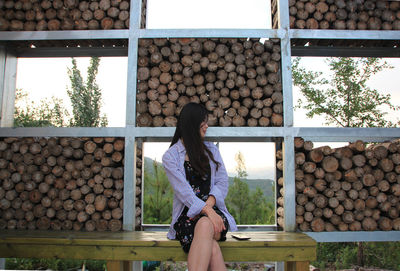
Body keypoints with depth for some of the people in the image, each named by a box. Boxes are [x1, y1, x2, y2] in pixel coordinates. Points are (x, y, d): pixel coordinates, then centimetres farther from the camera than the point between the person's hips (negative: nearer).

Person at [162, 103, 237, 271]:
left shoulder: (211, 150, 17)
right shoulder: (170, 156, 4)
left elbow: (222, 183, 7)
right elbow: (183, 191, -9)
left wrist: (208, 205, -12)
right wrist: (207, 211, -23)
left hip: (213, 210, 2)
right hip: (186, 215, -2)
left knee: (205, 225, -36)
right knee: (211, 248, -34)